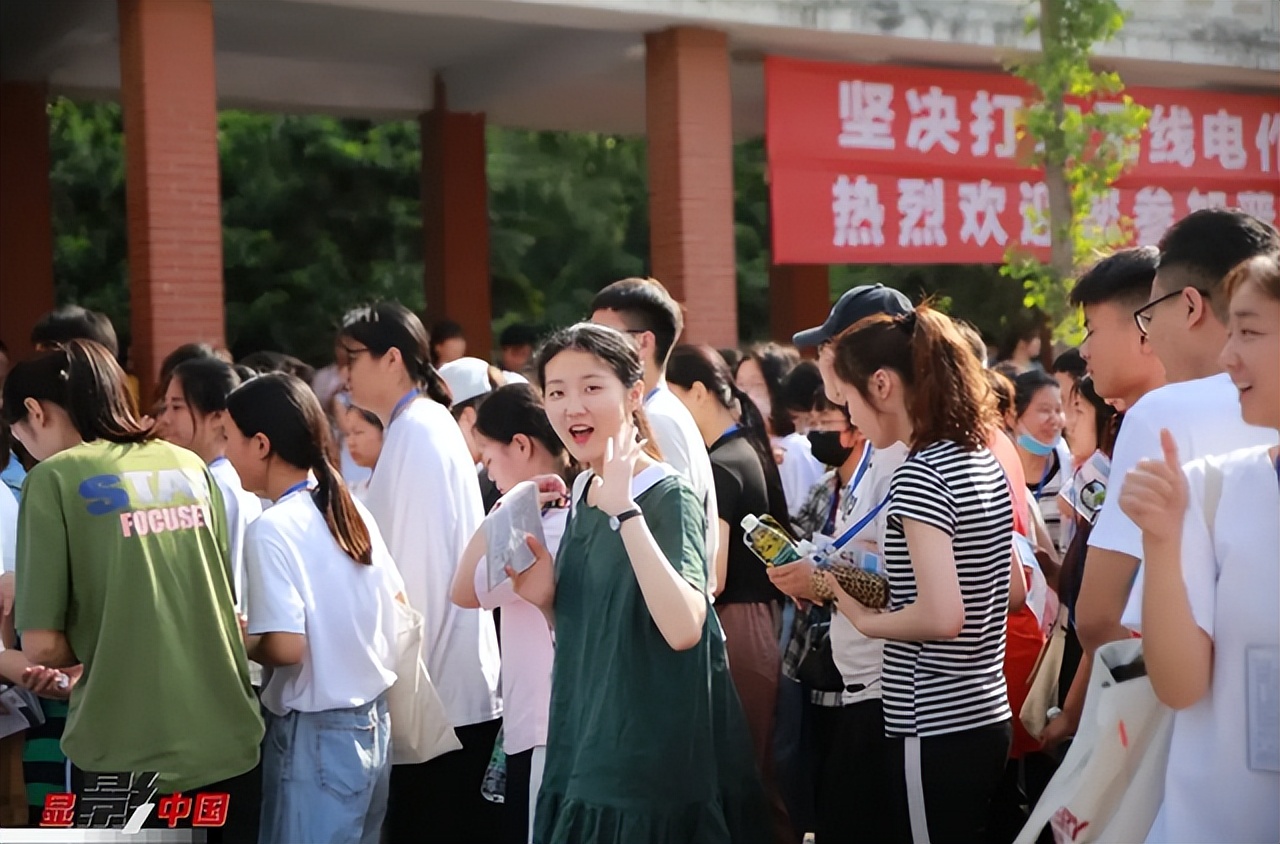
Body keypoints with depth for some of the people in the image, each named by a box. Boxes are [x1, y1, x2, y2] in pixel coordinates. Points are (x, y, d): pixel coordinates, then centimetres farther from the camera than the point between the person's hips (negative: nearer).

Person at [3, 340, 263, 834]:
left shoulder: (55, 478, -7)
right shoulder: (192, 468, 8)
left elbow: (41, 645, -9)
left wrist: (93, 650, 9)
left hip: (129, 753, -5)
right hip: (224, 740, 5)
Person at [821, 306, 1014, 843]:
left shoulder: (919, 475, -17)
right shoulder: (985, 462, 9)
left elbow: (941, 617, -26)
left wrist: (866, 619, -9)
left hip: (936, 731, -9)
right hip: (987, 716, 9)